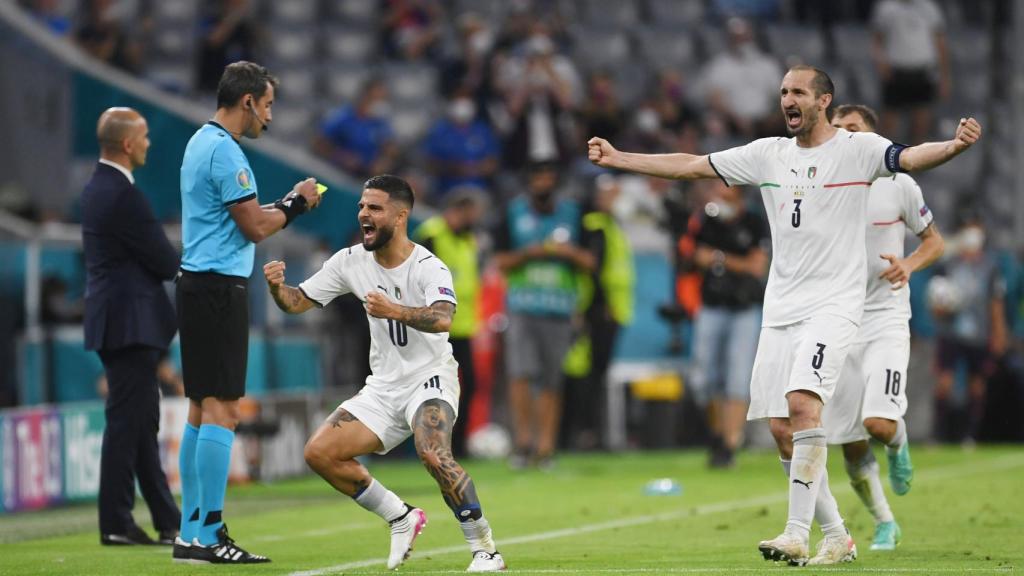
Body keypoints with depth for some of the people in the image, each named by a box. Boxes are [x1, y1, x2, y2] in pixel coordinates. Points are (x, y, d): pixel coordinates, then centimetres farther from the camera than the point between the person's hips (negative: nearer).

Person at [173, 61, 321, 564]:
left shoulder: (201, 143, 17)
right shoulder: (225, 151, -14)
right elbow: (255, 227, -15)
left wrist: (286, 204, 16)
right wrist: (296, 202, 0)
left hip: (198, 284, 10)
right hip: (220, 285, -10)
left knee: (201, 410, 10)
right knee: (221, 409, -10)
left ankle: (191, 533, 11)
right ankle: (208, 536, -12)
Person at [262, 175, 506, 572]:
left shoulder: (427, 267, -17)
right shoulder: (350, 261, 1)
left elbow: (443, 318, -37)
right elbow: (298, 302, 5)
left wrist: (395, 311, -55)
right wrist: (277, 287, -19)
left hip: (430, 379, -6)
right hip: (384, 387, 6)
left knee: (433, 455, -33)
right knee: (320, 453, -9)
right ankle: (401, 518, 8)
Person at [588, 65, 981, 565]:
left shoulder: (857, 149, -4)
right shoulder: (768, 154, 11)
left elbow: (911, 157, -21)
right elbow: (690, 166, 16)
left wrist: (955, 145, -42)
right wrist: (617, 158, 16)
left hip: (834, 304, -6)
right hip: (780, 308, 6)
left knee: (802, 401, -24)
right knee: (781, 428, 2)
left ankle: (797, 533, -24)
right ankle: (837, 537, 14)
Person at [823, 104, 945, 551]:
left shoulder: (898, 186, -3)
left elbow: (934, 240, 8)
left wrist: (909, 265, -12)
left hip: (885, 321, -2)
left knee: (879, 423, -21)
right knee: (850, 446, 2)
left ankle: (898, 444, 16)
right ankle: (884, 524, 22)